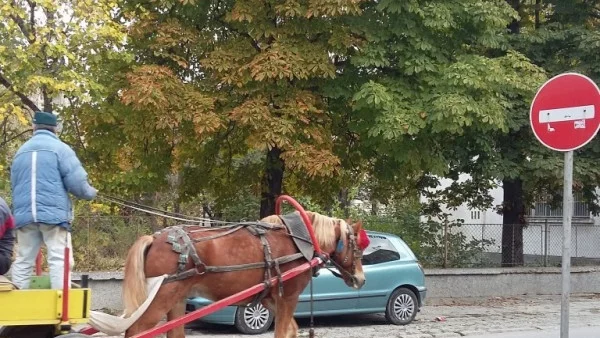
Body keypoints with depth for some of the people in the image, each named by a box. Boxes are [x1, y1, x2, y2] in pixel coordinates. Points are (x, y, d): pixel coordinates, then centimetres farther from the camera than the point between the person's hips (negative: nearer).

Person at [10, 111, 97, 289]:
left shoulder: (21, 151, 15)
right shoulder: (60, 148, -3)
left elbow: (14, 184, 24)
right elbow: (76, 182, -10)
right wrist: (91, 193, 9)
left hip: (24, 214, 5)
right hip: (54, 213, -5)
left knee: (23, 261, 9)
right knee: (59, 260, -6)